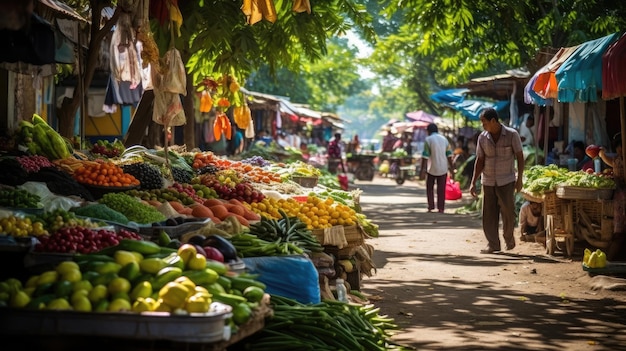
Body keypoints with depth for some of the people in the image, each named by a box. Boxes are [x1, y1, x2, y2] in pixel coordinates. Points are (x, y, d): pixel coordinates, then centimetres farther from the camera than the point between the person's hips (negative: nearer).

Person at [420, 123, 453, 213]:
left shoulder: (428, 140, -8)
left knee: (430, 188, 12)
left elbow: (425, 156, -13)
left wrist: (423, 170, -13)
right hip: (443, 169, 3)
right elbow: (449, 155, 6)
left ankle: (431, 207, 7)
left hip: (432, 169, -3)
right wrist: (451, 167, 14)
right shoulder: (444, 139, 6)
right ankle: (440, 208, 3)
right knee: (441, 189, 6)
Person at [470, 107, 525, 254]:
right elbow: (479, 161, 6)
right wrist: (473, 182, 2)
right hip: (488, 181, 3)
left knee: (508, 212, -3)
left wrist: (519, 179, -5)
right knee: (489, 214, 1)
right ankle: (492, 244, 9)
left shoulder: (512, 135, -6)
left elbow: (520, 157, -1)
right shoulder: (482, 137, 3)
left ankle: (509, 238, 21)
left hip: (506, 181, -3)